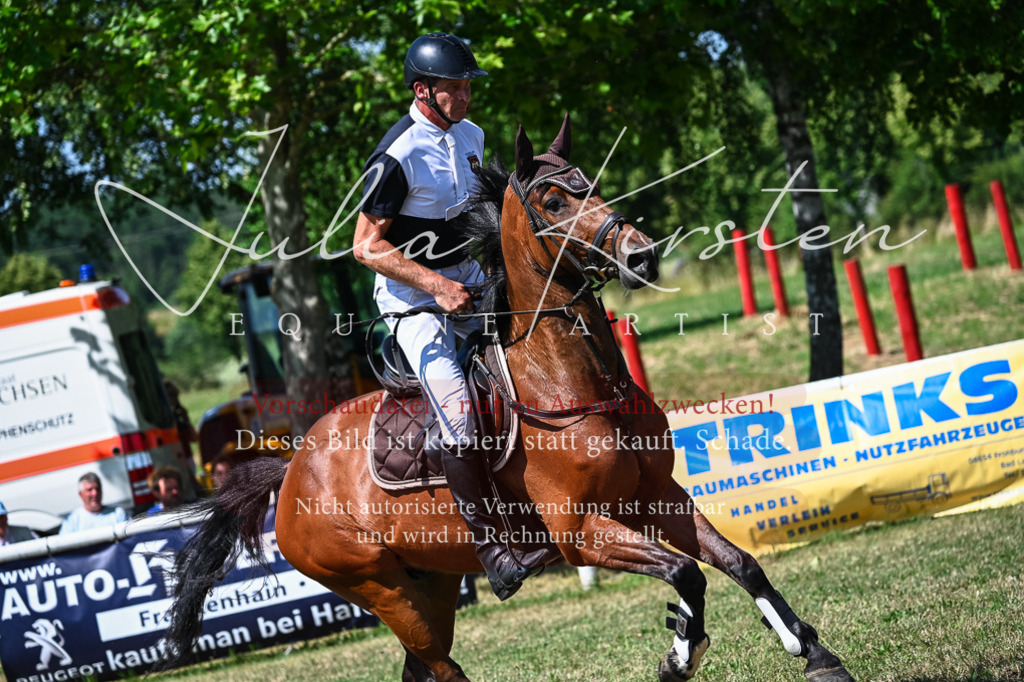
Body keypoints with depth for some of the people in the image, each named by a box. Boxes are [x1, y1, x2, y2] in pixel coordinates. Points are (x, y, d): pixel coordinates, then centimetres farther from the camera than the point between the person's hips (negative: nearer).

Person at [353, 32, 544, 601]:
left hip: (467, 282, 8)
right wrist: (436, 286, -23)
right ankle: (491, 549, -23)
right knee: (458, 411, -23)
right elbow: (367, 246, -17)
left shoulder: (471, 137, 7)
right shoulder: (397, 157, -18)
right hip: (410, 295, -8)